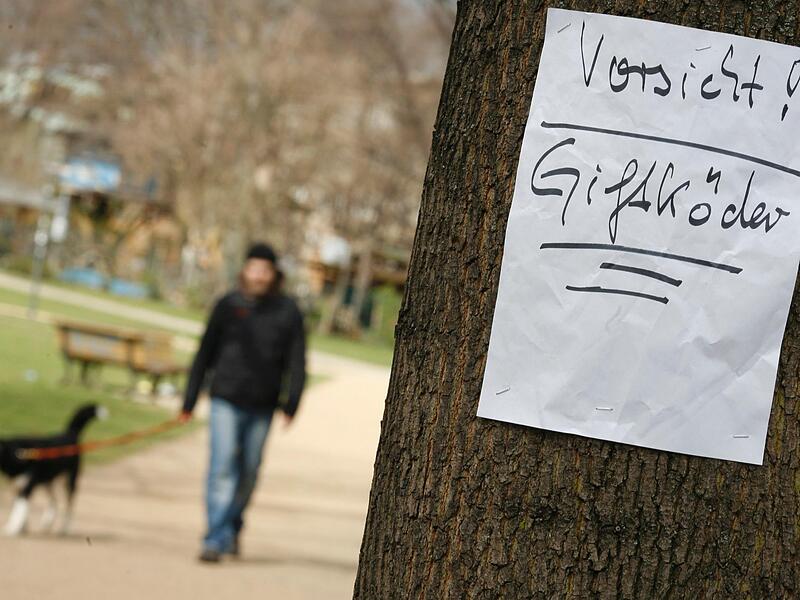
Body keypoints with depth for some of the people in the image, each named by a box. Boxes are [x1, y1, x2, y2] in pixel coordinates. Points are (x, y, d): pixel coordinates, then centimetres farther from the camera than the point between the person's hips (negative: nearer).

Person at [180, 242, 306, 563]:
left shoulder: (287, 312, 1)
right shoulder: (228, 305, 0)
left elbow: (296, 362, 2)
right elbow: (205, 354, 5)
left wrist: (291, 403, -10)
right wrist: (189, 401, 4)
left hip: (262, 407, 2)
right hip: (226, 401, -2)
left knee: (249, 472, 12)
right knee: (222, 467, -11)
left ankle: (233, 525, 34)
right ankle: (217, 539, -12)